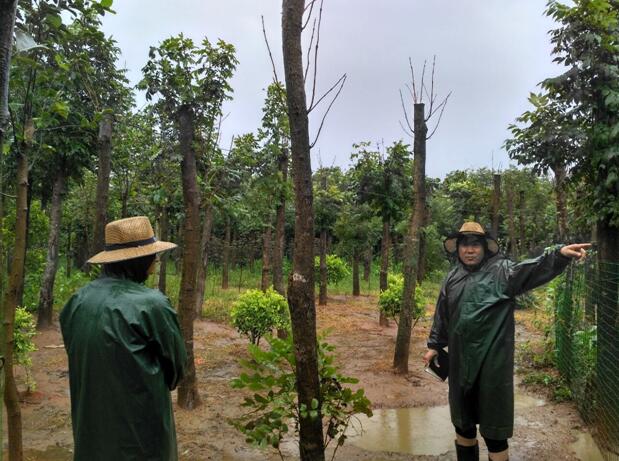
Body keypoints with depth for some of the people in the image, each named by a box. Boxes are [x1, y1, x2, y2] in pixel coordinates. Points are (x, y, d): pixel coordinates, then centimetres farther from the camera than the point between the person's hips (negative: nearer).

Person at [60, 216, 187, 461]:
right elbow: (176, 360, -7)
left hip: (90, 422, 6)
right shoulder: (151, 303, -21)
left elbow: (75, 355, 9)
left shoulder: (78, 300, -4)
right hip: (140, 421, -5)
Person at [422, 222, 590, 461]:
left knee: (494, 429, 4)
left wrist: (558, 254, -43)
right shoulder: (452, 277, 9)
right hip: (460, 362, 5)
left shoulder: (501, 271, -7)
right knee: (462, 423, 20)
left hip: (492, 362, -5)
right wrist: (434, 345, 21)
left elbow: (531, 269, -25)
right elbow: (442, 314, 18)